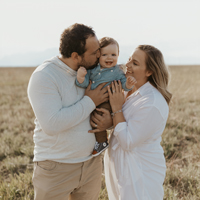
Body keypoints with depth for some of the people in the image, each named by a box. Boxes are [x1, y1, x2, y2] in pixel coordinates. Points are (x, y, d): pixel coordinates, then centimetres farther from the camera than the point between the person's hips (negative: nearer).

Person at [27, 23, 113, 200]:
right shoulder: (44, 76, -17)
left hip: (92, 164, 6)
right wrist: (90, 102, -21)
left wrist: (112, 117, -10)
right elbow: (52, 124, -28)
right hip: (56, 168, -6)